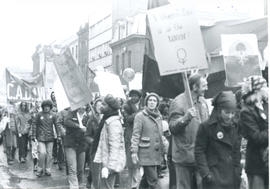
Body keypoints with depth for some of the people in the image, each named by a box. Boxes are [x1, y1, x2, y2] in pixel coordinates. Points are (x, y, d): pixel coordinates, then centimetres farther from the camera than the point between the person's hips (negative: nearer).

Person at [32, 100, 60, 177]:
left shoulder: (53, 115, 3)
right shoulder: (39, 114, 0)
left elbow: (56, 125, 4)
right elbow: (34, 124, 2)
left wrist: (58, 136, -2)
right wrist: (33, 135, -2)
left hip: (50, 137, 2)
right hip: (41, 137, -2)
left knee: (49, 154, 4)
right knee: (42, 153, -12)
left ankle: (47, 170, 16)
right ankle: (40, 169, 6)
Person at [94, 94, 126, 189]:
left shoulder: (113, 122, -17)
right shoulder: (107, 120, 14)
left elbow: (115, 147, -23)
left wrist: (108, 167, -25)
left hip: (111, 162, -10)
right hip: (107, 161, 10)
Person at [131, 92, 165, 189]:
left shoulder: (159, 116, 14)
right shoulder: (140, 116, -5)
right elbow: (135, 135, -9)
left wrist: (163, 151, 19)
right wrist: (134, 152, -15)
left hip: (156, 153, 6)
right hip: (146, 154, -6)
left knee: (145, 180, 11)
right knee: (153, 181, -8)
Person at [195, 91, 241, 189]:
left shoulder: (234, 128, 10)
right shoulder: (206, 127, -8)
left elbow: (236, 152, 15)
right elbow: (199, 152, -8)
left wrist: (238, 173, 11)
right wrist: (205, 173, -13)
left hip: (231, 178, 6)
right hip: (214, 178, -5)